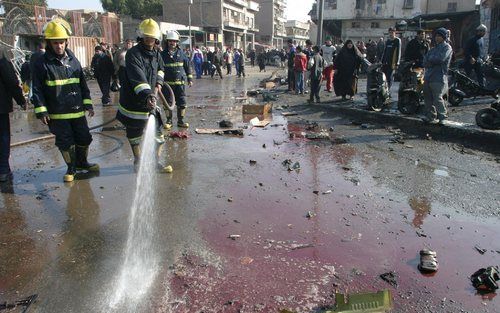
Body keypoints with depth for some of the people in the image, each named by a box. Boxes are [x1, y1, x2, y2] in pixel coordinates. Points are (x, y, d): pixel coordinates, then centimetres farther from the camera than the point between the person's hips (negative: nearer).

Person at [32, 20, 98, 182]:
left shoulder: (73, 60, 7)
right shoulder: (42, 63, -6)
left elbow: (83, 84, 13)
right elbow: (37, 90, -6)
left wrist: (88, 104, 9)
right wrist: (41, 111, -11)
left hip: (78, 111, 4)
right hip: (57, 114, -4)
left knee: (84, 138, 14)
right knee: (65, 142, 4)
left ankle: (82, 162, 36)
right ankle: (71, 168, 23)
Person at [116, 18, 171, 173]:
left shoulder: (156, 53, 6)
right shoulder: (133, 54, -17)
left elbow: (161, 67, 28)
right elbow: (138, 79, -31)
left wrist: (158, 82, 10)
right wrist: (147, 95, -44)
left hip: (150, 99, 6)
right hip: (133, 101, -6)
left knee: (157, 133, 5)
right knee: (134, 136, 10)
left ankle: (155, 162, 19)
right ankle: (137, 161, 28)